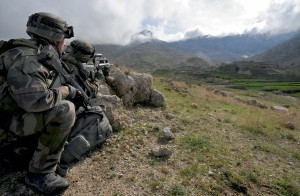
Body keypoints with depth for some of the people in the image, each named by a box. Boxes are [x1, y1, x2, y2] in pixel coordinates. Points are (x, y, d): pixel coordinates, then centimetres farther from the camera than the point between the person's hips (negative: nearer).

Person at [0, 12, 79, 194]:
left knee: (66, 107, 14)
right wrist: (67, 91, -19)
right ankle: (40, 172, -12)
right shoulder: (27, 59, -22)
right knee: (65, 110, -27)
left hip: (18, 115, 10)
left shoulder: (41, 56, 7)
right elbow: (36, 99, -35)